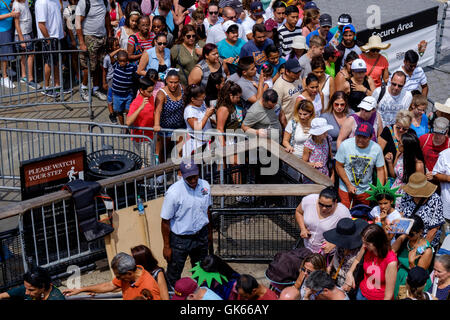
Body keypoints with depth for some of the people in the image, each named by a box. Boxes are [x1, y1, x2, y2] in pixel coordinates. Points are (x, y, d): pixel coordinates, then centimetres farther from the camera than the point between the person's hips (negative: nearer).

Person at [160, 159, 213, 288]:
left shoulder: (205, 186, -6)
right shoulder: (174, 192, -23)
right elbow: (165, 221, -16)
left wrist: (209, 232, 19)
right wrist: (167, 246, -13)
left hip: (201, 237, 5)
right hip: (180, 239, -5)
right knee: (173, 275, 7)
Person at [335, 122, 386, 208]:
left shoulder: (376, 149, -10)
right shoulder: (345, 145, -14)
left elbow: (380, 170, -2)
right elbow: (339, 166, -8)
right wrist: (348, 185, -14)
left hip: (365, 190, 2)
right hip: (345, 189, -1)